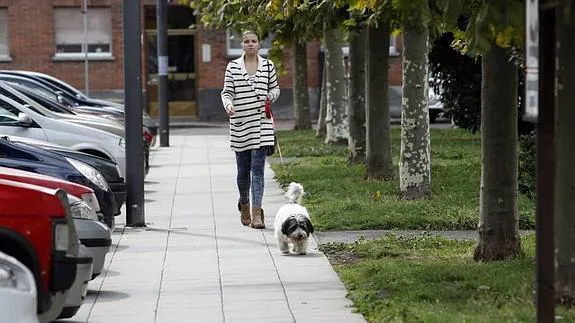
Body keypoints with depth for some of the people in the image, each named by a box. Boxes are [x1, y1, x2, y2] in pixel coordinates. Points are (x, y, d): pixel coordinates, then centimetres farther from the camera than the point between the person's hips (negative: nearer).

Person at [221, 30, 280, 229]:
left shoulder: (267, 66, 7)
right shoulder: (233, 67, 4)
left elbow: (275, 88, 17)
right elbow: (227, 92, 2)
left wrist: (270, 97, -4)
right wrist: (228, 105, -18)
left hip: (261, 123, 0)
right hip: (240, 123, 0)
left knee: (258, 168, -8)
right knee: (243, 169, 9)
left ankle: (256, 213, -11)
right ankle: (244, 202, 36)